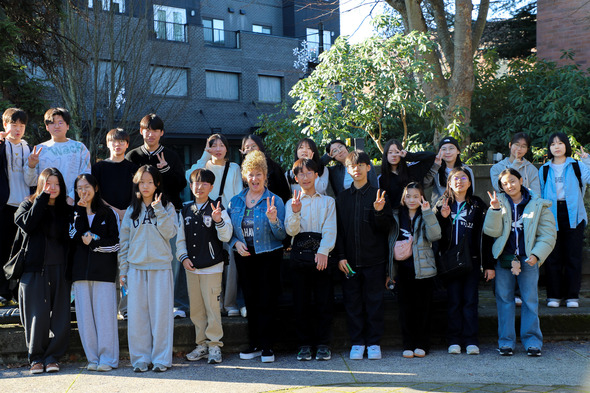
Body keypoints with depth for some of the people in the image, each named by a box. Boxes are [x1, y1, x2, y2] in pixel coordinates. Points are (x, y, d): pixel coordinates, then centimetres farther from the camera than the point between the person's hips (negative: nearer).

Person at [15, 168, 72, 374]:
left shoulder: (66, 209, 12)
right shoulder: (29, 204, 8)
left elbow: (66, 236, 7)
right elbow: (27, 224, -14)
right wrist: (43, 197, -11)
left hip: (59, 269, 2)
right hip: (34, 268, -2)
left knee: (59, 314, -2)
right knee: (37, 315, -3)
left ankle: (52, 357, 8)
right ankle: (36, 358, 9)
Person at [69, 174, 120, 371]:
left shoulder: (108, 213, 9)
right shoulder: (75, 213, 15)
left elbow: (115, 242, 3)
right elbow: (75, 236, -4)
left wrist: (94, 241, -7)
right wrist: (81, 211, -7)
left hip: (104, 270, -3)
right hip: (81, 270, 3)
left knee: (105, 314, -7)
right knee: (85, 315, 1)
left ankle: (107, 358, -2)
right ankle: (93, 358, 8)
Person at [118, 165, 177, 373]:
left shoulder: (167, 207, 6)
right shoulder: (132, 210, 12)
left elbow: (169, 232, -9)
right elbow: (124, 240, 13)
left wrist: (158, 210, -13)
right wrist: (123, 269, 9)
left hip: (160, 266, -2)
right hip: (135, 267, 2)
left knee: (161, 313, -2)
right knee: (137, 314, 0)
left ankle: (161, 358, 6)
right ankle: (140, 358, 8)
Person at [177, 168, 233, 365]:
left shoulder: (217, 209, -3)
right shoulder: (185, 210, 11)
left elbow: (226, 236, -11)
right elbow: (180, 238, 15)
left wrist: (218, 221, -28)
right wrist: (183, 257, 0)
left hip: (212, 266, -5)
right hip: (191, 267, 5)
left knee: (212, 306, -6)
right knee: (196, 308, 10)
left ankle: (214, 344, 4)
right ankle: (202, 345, 20)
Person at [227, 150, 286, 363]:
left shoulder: (274, 201, -3)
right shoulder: (235, 201, 8)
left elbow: (281, 235, -7)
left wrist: (273, 219, -25)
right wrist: (236, 242, -7)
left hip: (268, 256, -4)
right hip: (244, 257, 4)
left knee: (266, 301, -4)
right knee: (250, 301, 8)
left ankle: (266, 346, 3)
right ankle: (254, 344, 17)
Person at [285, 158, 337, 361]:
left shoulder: (327, 201, 11)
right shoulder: (292, 202, 12)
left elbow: (330, 229, 1)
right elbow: (291, 230, 0)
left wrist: (323, 252, -14)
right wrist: (295, 212, -18)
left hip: (321, 255, 0)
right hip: (300, 254, 1)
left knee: (323, 301, -2)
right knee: (301, 302, 1)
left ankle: (323, 344, 6)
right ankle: (305, 344, 10)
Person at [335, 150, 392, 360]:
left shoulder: (378, 195, 2)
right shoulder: (342, 198, 8)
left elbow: (386, 227, -1)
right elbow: (338, 230, 7)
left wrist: (379, 211, -20)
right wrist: (340, 256, -2)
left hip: (374, 258, -2)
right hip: (350, 260, 2)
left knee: (374, 301, 3)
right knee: (352, 302, 5)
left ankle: (373, 343, 12)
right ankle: (357, 343, 14)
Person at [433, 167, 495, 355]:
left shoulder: (477, 205, 6)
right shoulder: (442, 204, 8)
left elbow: (485, 236, 4)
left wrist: (489, 264, 1)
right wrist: (442, 217, -15)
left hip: (472, 260, 0)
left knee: (470, 300, 0)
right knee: (453, 301, 2)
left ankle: (471, 340, 4)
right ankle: (454, 340, 8)